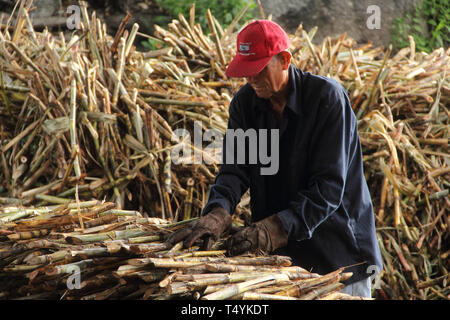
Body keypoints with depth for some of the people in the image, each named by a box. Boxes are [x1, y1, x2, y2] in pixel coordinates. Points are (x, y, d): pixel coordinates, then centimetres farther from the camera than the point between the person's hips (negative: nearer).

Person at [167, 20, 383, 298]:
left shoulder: (328, 98, -19)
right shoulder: (245, 103, -1)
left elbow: (329, 187, -24)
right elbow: (235, 168, -8)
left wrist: (274, 229, -33)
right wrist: (217, 214, -29)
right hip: (281, 250, 5)